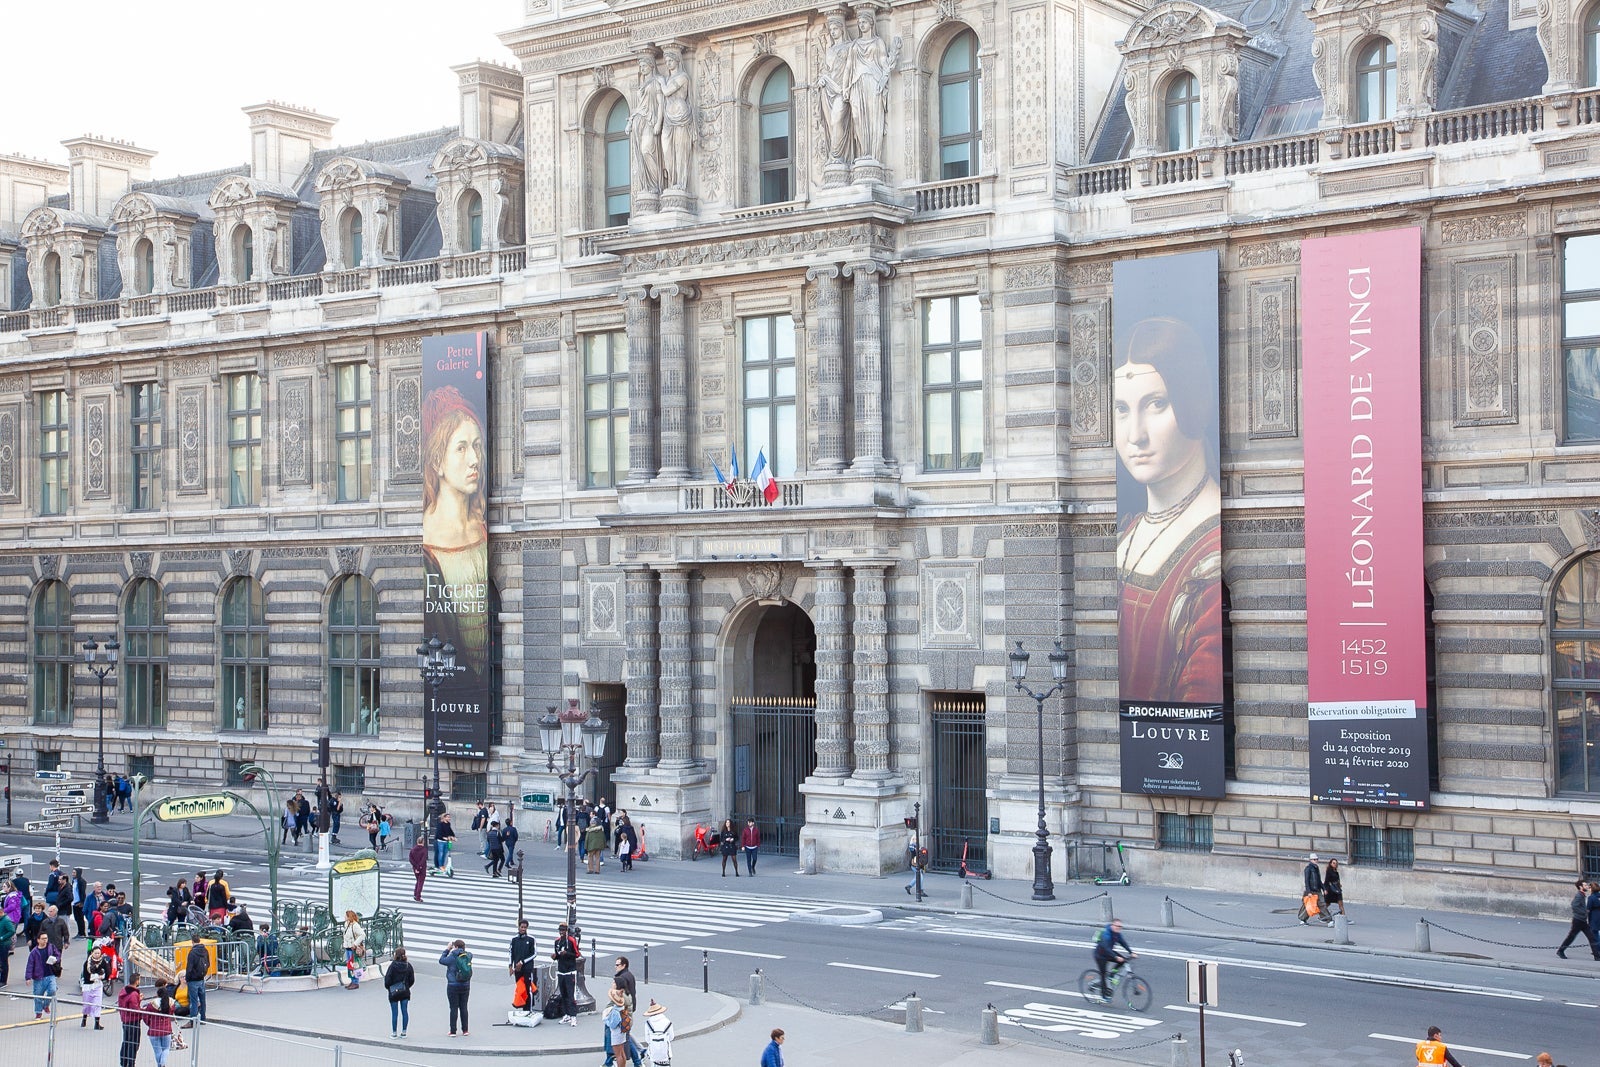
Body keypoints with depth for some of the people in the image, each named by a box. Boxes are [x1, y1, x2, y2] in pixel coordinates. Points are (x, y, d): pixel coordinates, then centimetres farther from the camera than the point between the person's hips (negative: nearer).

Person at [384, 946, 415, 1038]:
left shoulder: (393, 965, -15)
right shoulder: (408, 966, -2)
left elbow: (387, 979, -13)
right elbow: (412, 980, 4)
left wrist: (388, 987, 6)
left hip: (394, 992, -4)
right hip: (405, 992, 4)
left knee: (394, 1013, 3)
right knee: (404, 1011, 9)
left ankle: (394, 1033, 8)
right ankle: (404, 1032, 12)